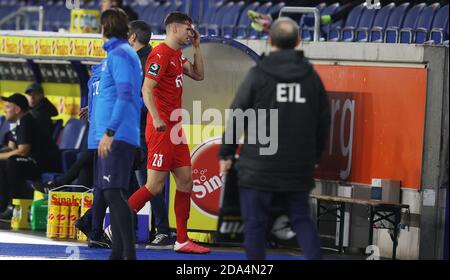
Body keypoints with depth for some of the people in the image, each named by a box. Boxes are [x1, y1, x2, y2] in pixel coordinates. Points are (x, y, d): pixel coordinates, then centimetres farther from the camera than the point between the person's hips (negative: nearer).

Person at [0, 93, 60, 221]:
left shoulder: (26, 122, -17)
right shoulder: (19, 123, 13)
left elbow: (23, 151, -24)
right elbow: (11, 148, 17)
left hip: (50, 163, -11)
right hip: (36, 161, 11)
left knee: (12, 162, -29)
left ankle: (14, 207, -25)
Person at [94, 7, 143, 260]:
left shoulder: (119, 54, -9)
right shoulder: (127, 54, 20)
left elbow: (125, 95, -19)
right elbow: (136, 99, 23)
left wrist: (110, 131, -23)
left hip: (116, 136, -10)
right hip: (115, 137, 10)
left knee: (114, 193, -16)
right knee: (111, 194, 11)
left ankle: (129, 254, -21)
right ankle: (119, 253, 13)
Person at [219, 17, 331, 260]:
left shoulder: (258, 74, -6)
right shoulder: (312, 76, 4)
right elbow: (323, 122, 10)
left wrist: (226, 154, 5)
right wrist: (314, 156, 22)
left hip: (259, 165, -3)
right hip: (298, 167, 4)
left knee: (255, 223, 3)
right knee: (301, 219, 13)